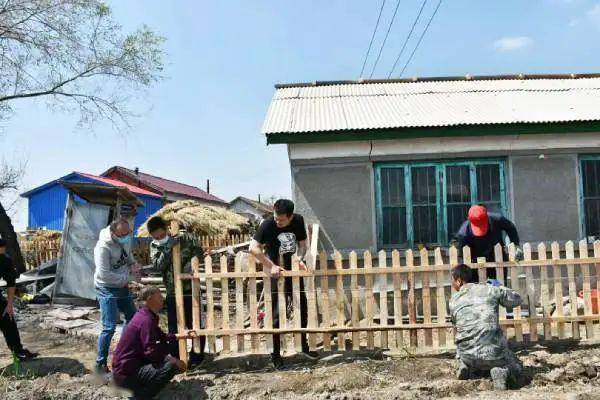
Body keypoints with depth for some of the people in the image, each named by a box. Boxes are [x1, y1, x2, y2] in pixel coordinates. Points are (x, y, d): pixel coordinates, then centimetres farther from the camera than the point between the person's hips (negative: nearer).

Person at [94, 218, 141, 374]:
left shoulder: (122, 240, -1)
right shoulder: (103, 247, -25)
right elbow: (104, 274, -28)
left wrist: (133, 263, -2)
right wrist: (124, 279, -17)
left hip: (122, 287, 9)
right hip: (107, 290, -9)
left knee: (132, 318, 19)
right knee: (109, 327, -11)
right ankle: (100, 364, 2)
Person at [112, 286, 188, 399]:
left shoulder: (144, 314, 8)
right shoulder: (146, 320, -22)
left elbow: (161, 338, 20)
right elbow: (151, 352, -26)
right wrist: (175, 361, -19)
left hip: (126, 365, 10)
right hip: (125, 374, -10)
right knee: (172, 365, -24)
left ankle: (139, 387, 17)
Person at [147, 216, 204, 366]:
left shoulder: (183, 237, -8)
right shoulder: (154, 246, 0)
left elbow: (198, 249, -3)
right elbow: (157, 266, -14)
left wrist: (191, 262, -20)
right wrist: (168, 249, -26)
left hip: (190, 290, -3)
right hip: (172, 293, 3)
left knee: (195, 325, 6)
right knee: (173, 328, 10)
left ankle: (196, 359, 21)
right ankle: (176, 359, 25)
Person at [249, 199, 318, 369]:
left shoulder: (298, 221, -9)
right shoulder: (268, 224, -22)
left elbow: (302, 243, 2)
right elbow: (253, 248, -24)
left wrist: (300, 259, -16)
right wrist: (271, 266, -27)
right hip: (276, 273, -5)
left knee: (302, 309, 14)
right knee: (277, 314, -2)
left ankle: (304, 345, 33)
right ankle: (276, 354, 13)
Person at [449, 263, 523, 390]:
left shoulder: (454, 300, 2)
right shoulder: (490, 290, 0)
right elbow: (517, 299, 14)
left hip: (468, 356, 3)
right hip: (494, 352, -3)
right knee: (516, 368, 28)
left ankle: (467, 368, 7)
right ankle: (501, 371, -6)